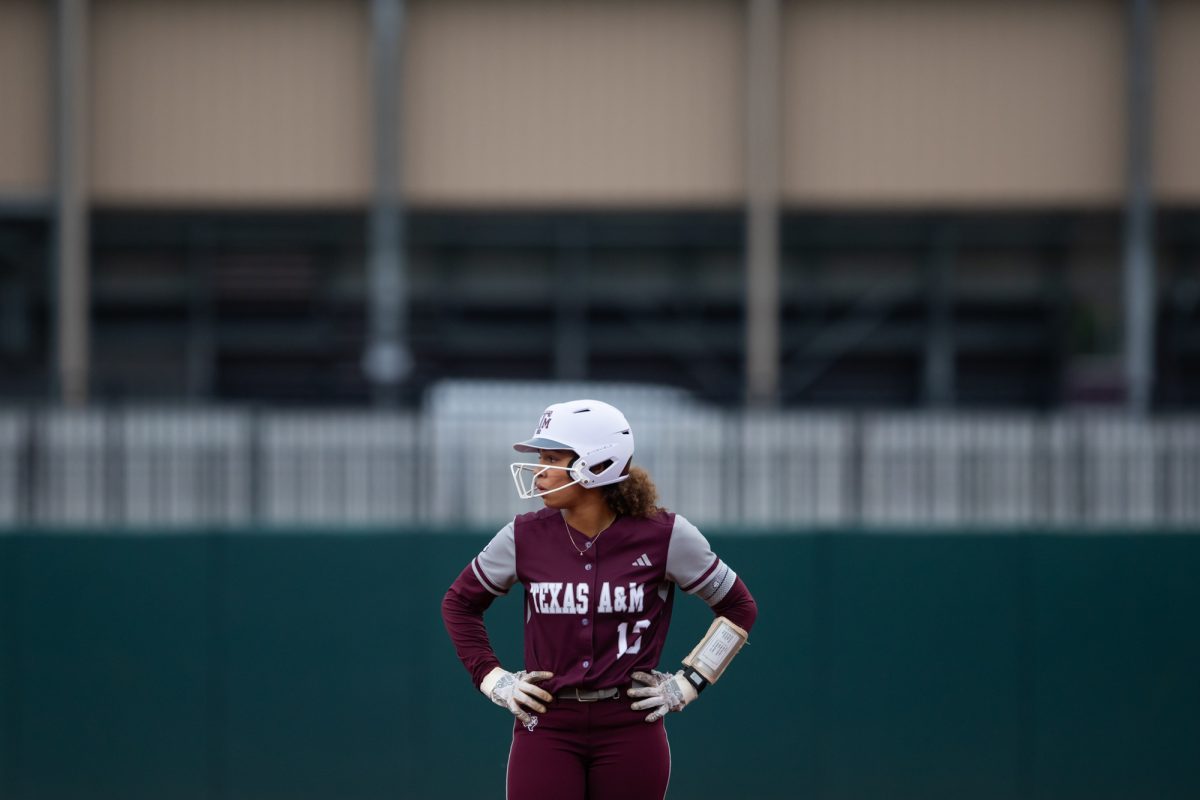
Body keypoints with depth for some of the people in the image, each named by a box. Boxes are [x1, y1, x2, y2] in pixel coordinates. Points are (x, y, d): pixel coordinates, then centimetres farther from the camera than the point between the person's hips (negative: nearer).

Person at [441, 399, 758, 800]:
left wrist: (687, 684, 2)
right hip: (546, 727, 1)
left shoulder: (663, 537, -5)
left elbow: (738, 607, 6)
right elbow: (459, 603, 16)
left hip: (631, 731, 0)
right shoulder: (525, 537, -1)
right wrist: (493, 680, 7)